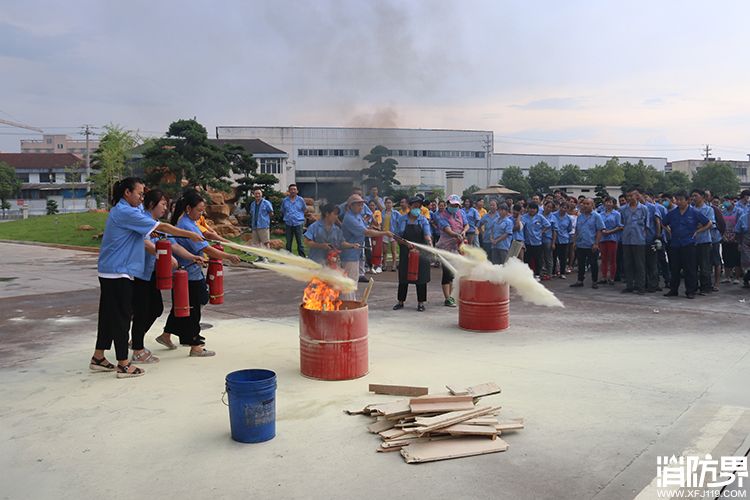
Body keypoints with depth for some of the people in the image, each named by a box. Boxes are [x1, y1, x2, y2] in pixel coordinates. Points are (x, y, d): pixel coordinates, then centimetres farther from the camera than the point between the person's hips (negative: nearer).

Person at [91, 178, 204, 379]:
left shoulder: (121, 211, 15)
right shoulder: (126, 213, -16)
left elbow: (140, 238, 17)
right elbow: (161, 227, -16)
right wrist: (190, 235, -11)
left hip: (109, 272, 10)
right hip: (118, 272, -10)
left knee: (109, 315, 16)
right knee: (121, 317, -3)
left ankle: (98, 358, 26)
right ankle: (123, 365, 4)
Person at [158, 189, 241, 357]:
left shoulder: (182, 222, 9)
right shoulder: (187, 226, -22)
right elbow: (207, 249, -26)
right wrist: (228, 256, -22)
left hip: (182, 273, 10)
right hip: (190, 276, -10)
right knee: (193, 310, -1)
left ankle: (166, 335, 35)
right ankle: (195, 347, 8)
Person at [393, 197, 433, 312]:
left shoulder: (423, 220, 1)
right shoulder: (402, 220, 3)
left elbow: (427, 234, -14)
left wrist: (430, 242, -34)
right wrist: (406, 243, -14)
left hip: (421, 253, -1)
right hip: (405, 253, 1)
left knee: (421, 277, 3)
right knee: (403, 277, 6)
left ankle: (421, 303, 14)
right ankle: (400, 302, 18)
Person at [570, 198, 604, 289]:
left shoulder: (596, 216, -5)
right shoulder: (580, 216, 10)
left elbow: (599, 231, -9)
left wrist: (596, 244, -15)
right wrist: (575, 242, 9)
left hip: (591, 246, -5)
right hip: (580, 245, 5)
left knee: (593, 264, 5)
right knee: (581, 264, 11)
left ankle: (594, 282, 14)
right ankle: (580, 280, 20)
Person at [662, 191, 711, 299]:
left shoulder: (694, 213, 0)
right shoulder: (672, 213, 8)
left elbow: (708, 224, 5)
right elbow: (663, 224, 22)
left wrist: (697, 231, -1)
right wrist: (669, 232, 10)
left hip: (688, 244, -3)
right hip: (674, 244, 3)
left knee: (690, 269, -1)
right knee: (674, 269, 9)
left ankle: (690, 291, 6)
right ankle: (673, 290, 18)